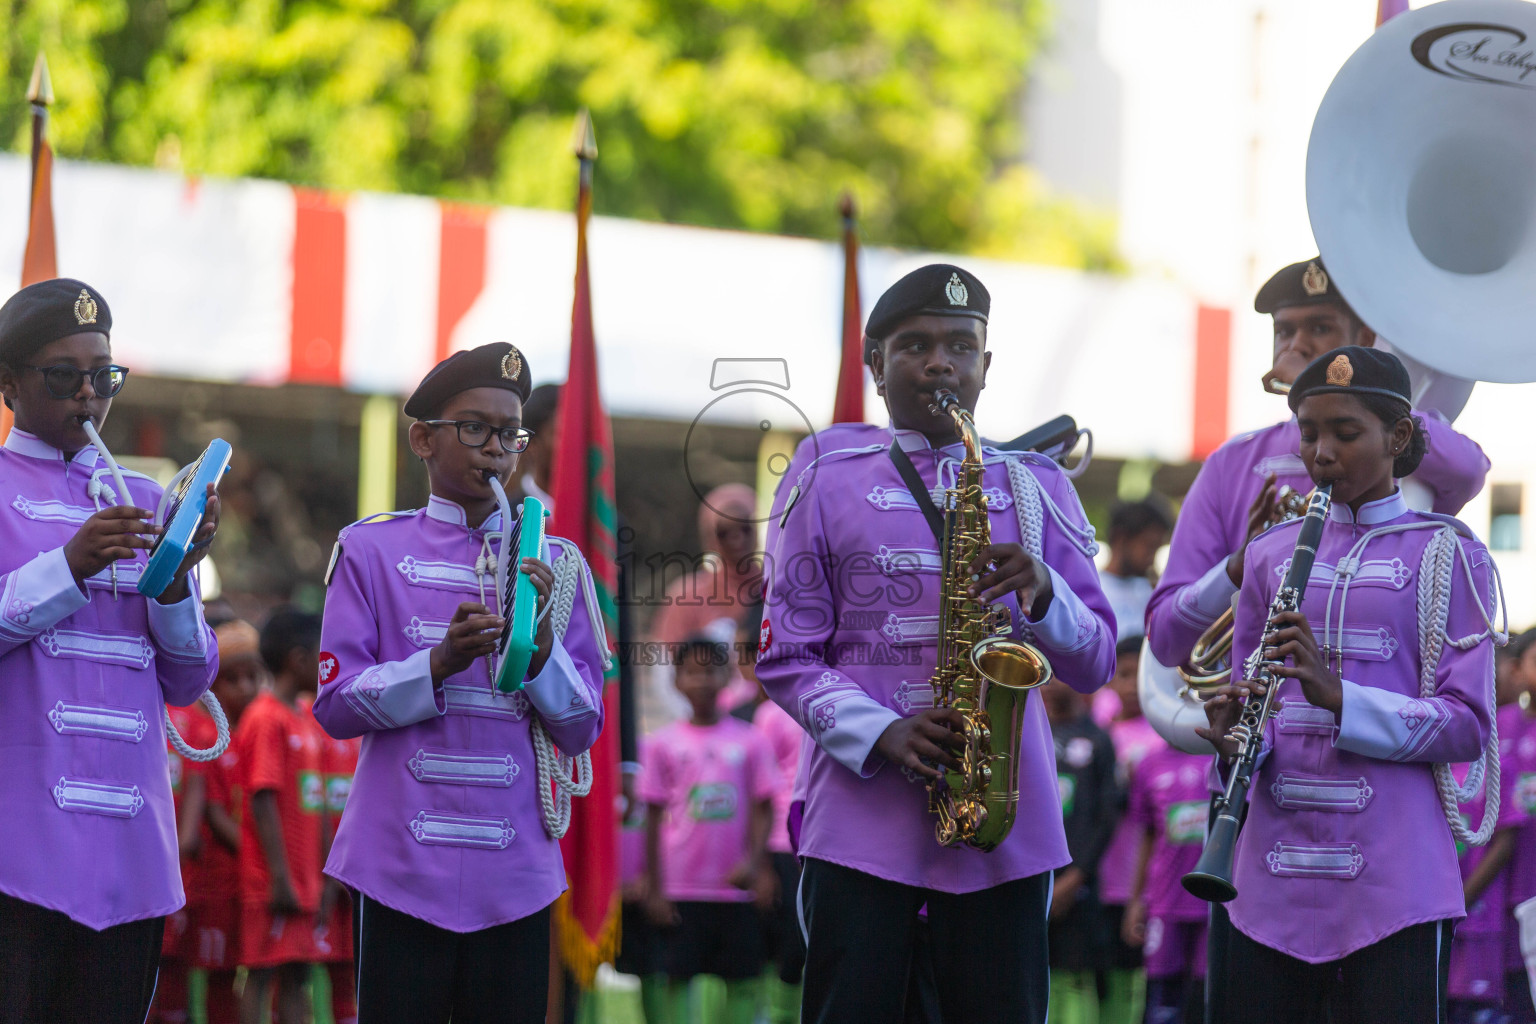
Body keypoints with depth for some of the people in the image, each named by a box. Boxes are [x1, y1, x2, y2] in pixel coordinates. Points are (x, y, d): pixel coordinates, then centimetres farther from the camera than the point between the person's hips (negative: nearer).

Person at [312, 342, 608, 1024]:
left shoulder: (556, 565, 11)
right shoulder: (372, 549, 5)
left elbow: (580, 732, 9)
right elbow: (335, 704, -1)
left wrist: (539, 644, -10)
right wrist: (440, 664, -15)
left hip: (515, 876, 2)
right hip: (402, 866, -2)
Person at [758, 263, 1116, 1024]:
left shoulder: (1034, 487, 13)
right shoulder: (829, 484, 7)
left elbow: (1094, 663, 10)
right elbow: (786, 658, 3)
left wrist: (1041, 592, -12)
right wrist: (880, 734, -14)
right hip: (861, 817, -1)